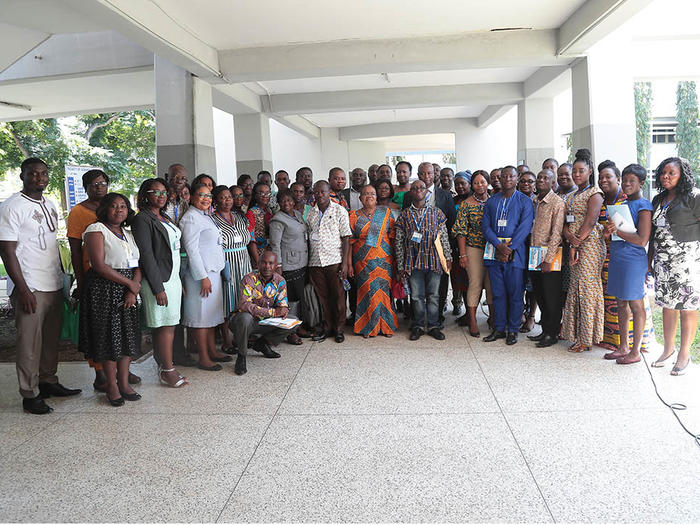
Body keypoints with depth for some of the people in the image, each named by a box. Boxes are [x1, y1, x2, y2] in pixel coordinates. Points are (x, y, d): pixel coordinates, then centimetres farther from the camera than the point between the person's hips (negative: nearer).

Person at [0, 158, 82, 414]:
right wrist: (22, 289, -18)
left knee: (52, 338, 14)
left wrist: (62, 277, 18)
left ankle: (48, 382, 27)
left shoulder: (49, 205, 14)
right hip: (30, 288, -7)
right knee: (30, 342, -1)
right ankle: (30, 395, 9)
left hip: (54, 285, 7)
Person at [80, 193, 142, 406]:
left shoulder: (127, 234, 15)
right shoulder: (96, 229, -6)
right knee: (109, 337, 0)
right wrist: (129, 283, -13)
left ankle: (124, 383, 18)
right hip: (104, 290, -6)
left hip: (128, 291, 6)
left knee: (128, 336, 7)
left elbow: (137, 266, 8)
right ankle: (111, 385, 13)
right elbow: (99, 266, -16)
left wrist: (133, 290, -8)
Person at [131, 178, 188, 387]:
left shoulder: (166, 218, 17)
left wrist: (179, 281, 17)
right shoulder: (142, 219, -9)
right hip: (158, 280, -8)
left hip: (172, 278, 9)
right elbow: (146, 255, -16)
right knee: (166, 325, -5)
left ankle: (163, 368, 19)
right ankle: (168, 371, 3)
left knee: (167, 325, 11)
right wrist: (158, 288, -19)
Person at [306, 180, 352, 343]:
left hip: (334, 261, -3)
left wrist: (344, 263, -10)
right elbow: (308, 239, 14)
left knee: (338, 296, 2)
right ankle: (327, 327, 21)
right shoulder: (311, 213, 12)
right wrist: (306, 262, 6)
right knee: (322, 296, 9)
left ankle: (338, 328, 14)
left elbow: (346, 237, -3)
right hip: (315, 262, 4)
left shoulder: (339, 210, 0)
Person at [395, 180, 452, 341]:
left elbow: (444, 236, 9)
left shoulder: (436, 212, 8)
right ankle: (418, 326, 16)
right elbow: (399, 242, 6)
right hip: (414, 261, 0)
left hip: (434, 260, 0)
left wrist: (447, 256, 3)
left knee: (433, 295, 6)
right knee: (417, 295, 4)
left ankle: (433, 326, 17)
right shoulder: (404, 215, 6)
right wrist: (400, 265, 2)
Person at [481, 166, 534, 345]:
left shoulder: (525, 201, 3)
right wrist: (498, 245, -11)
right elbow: (485, 226, 4)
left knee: (515, 294, 1)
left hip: (515, 252, -3)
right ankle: (499, 328, 17)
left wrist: (509, 248, -15)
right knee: (497, 294, 7)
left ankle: (512, 330, 11)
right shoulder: (491, 201, 13)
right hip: (494, 252, 3)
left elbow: (525, 227, -7)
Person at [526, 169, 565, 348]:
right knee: (540, 296, 14)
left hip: (549, 259, -7)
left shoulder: (558, 203, -8)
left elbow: (556, 234, -15)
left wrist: (548, 259, -19)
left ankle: (553, 334, 12)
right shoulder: (534, 202, 13)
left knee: (552, 298, 1)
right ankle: (545, 330, 25)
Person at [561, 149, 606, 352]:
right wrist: (569, 236, -9)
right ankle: (578, 335, 13)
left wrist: (576, 245, -14)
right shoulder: (571, 196, 20)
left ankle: (586, 338, -2)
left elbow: (590, 222, -13)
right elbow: (566, 222, 12)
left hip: (590, 244, -7)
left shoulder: (594, 192, -3)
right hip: (575, 245, 7)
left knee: (586, 287, -8)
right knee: (575, 287, 6)